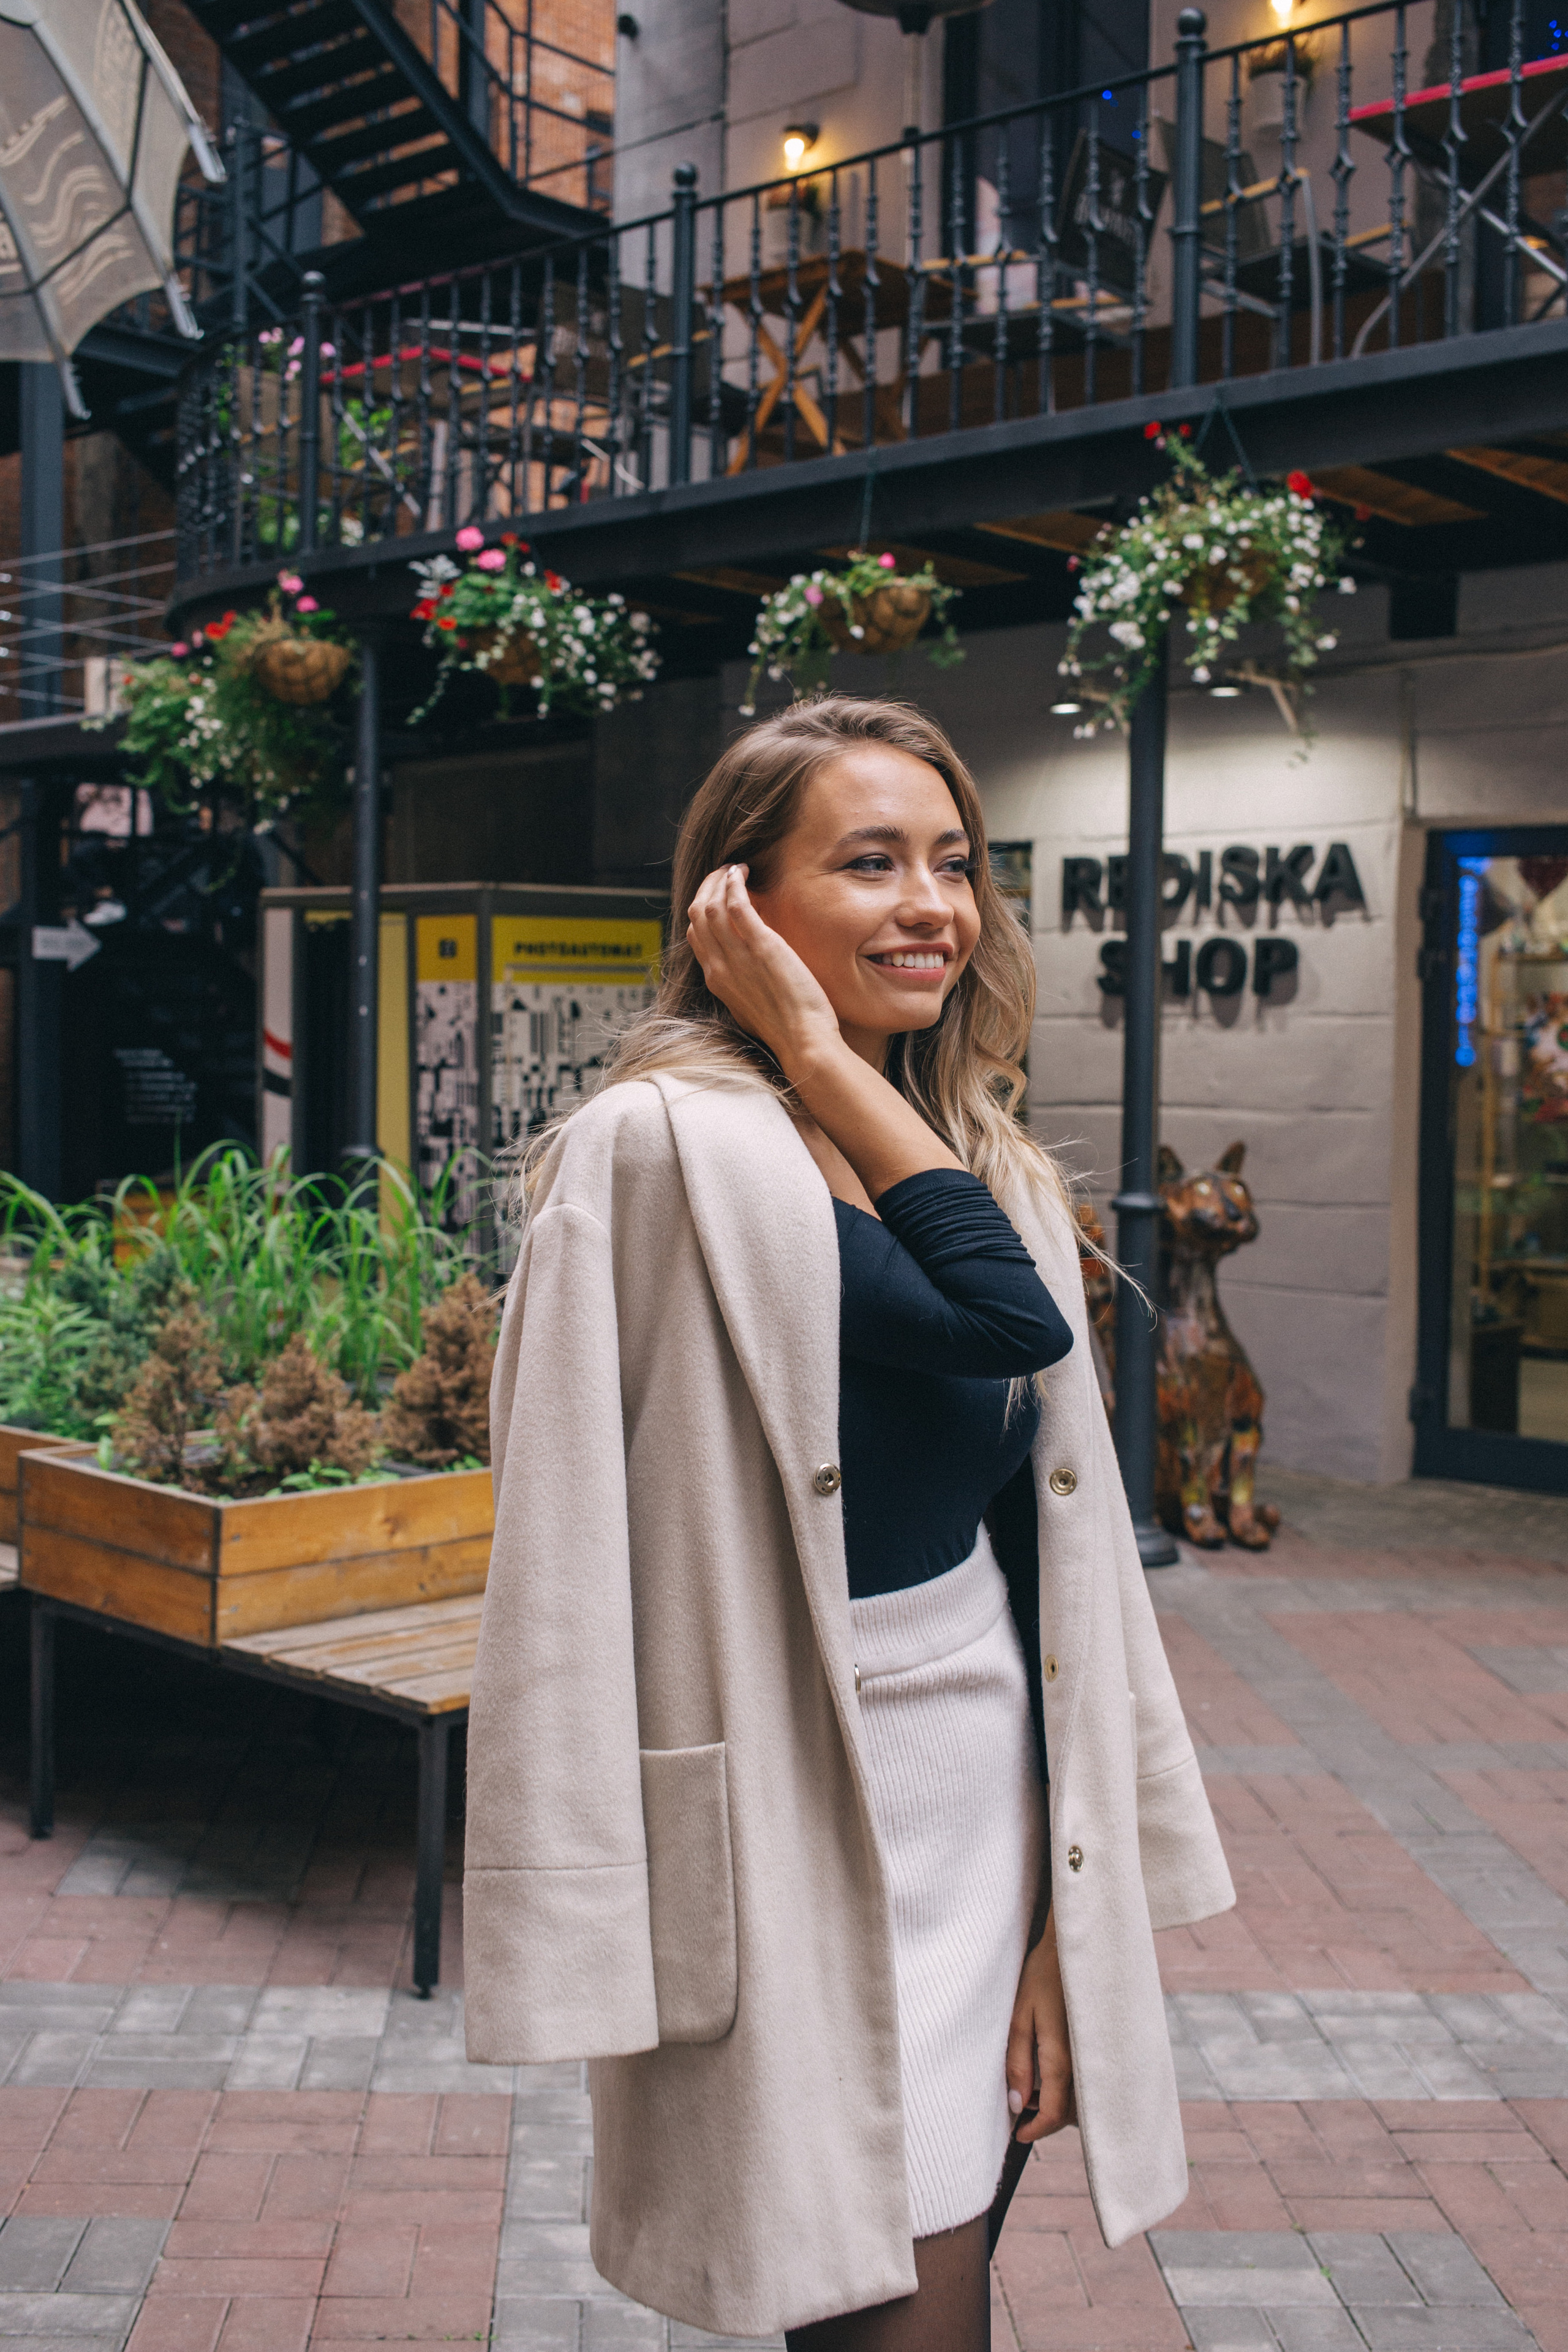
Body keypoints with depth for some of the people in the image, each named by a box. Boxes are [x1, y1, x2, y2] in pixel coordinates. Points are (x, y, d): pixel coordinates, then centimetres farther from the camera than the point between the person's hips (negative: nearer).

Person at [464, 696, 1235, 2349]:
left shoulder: (986, 1169, 9)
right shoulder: (666, 1146, -14)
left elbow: (1061, 1538, 9)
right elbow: (1012, 1324, -21)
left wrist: (1078, 1912, 7)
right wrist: (818, 1055, -13)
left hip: (993, 1820, 7)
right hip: (804, 1835, -7)